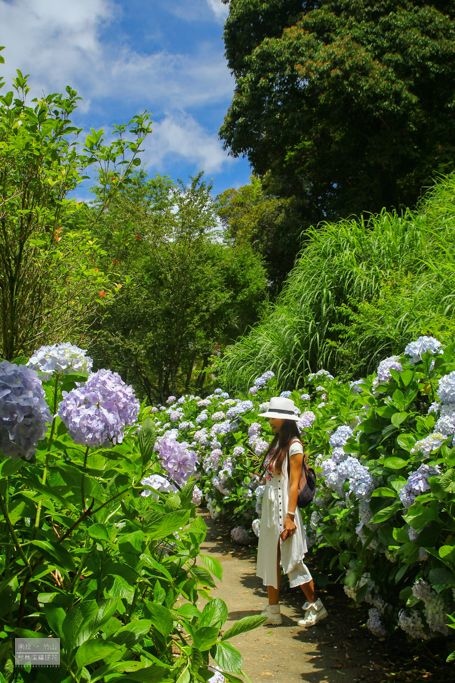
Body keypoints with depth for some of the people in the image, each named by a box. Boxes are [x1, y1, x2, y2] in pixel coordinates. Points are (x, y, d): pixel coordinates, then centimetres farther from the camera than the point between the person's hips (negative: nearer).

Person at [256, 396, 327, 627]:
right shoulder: (277, 444, 13)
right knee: (270, 559, 11)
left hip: (283, 508, -8)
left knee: (292, 559, -1)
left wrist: (290, 516, -20)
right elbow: (270, 478, 12)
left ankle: (315, 606, 14)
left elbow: (294, 483, -15)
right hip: (269, 507, 8)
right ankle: (272, 610, 20)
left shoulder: (293, 445, -10)